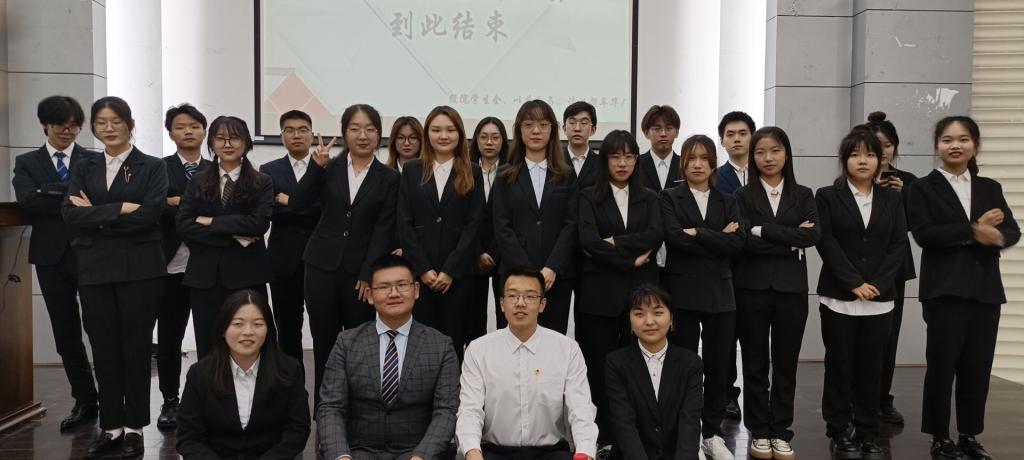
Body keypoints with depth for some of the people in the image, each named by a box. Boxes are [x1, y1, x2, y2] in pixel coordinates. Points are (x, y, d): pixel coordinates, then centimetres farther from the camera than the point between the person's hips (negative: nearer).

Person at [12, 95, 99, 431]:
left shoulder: (95, 161, 4)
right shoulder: (26, 163, 10)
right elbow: (27, 202, -8)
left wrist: (50, 193, -16)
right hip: (52, 256, 3)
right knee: (66, 333, 8)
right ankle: (85, 401, 19)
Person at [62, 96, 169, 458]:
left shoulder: (152, 167, 2)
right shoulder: (84, 169, 13)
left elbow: (150, 213, -13)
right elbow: (71, 214, -3)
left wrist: (96, 214, -8)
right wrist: (120, 210, -13)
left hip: (139, 269, -3)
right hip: (95, 269, 3)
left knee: (136, 347, 3)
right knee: (104, 349, 7)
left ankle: (134, 427, 13)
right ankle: (111, 426, 17)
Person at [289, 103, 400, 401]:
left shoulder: (389, 178, 3)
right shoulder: (329, 169, 7)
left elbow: (384, 230, -2)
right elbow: (297, 203, -4)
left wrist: (369, 275, -8)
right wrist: (316, 166, -14)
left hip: (361, 273, -1)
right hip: (322, 267, 2)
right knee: (323, 344, 7)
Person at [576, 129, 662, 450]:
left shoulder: (649, 199, 13)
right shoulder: (588, 197, 4)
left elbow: (655, 236, -4)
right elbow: (587, 240, -12)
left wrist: (614, 242, -13)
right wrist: (630, 259, -12)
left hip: (641, 290, 2)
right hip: (600, 291, -2)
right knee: (599, 365, 2)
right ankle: (602, 435, 14)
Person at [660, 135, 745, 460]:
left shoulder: (727, 202, 12)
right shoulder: (670, 198, 4)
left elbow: (738, 242, -4)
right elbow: (675, 237, -14)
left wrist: (697, 233, -11)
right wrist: (718, 239, -10)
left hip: (719, 293, 3)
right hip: (683, 292, -2)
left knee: (718, 366, 7)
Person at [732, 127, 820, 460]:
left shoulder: (803, 195, 8)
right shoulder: (742, 196, 2)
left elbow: (814, 235, -9)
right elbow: (745, 242, -11)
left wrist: (764, 230, -14)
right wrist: (791, 242, -11)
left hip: (791, 288, 2)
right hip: (752, 289, -1)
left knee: (786, 363, 8)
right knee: (755, 363, 7)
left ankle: (781, 432, 20)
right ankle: (759, 433, 18)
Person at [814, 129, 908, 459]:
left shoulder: (892, 199, 10)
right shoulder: (828, 196, 1)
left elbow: (898, 245, 3)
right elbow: (826, 243, -7)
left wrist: (877, 284, -10)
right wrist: (854, 283, -14)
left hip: (880, 300, 3)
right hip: (839, 298, -2)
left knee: (871, 369, 7)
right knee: (839, 368, 4)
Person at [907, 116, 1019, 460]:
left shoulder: (990, 188, 13)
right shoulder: (923, 188, 0)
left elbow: (1012, 231, 3)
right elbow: (923, 233, -14)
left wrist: (996, 236, -19)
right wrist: (973, 230, -17)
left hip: (986, 289, 4)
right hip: (944, 289, -4)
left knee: (979, 366, 8)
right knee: (942, 365, 2)